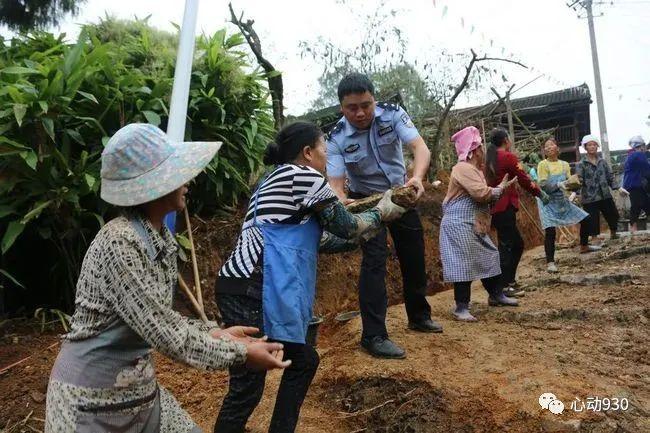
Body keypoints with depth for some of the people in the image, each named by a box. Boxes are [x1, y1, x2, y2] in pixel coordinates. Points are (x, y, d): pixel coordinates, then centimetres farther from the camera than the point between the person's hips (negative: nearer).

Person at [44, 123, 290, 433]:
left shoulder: (162, 239, -1)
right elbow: (163, 331, -26)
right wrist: (241, 354, -19)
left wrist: (215, 333, 1)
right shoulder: (118, 243, -26)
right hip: (91, 397, -7)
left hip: (139, 386, 7)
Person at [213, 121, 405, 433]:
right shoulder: (304, 176, -5)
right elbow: (346, 226, 3)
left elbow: (319, 238, 25)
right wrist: (381, 213, 20)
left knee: (303, 361, 20)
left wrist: (365, 233, 29)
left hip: (247, 288, 10)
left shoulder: (278, 179, 24)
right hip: (250, 292, -10)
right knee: (247, 387, -3)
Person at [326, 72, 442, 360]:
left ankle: (419, 316, 36)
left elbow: (420, 146, -29)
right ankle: (373, 335, -8)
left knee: (414, 256, 13)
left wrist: (417, 178, -50)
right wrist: (342, 201, -51)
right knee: (375, 259, -17)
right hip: (366, 201, -3)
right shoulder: (337, 138, -22)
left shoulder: (392, 114, -18)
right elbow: (335, 182, -27)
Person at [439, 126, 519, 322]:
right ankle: (461, 307, -1)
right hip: (459, 226, -11)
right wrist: (500, 188, -7)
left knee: (489, 257, 17)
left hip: (475, 226, 11)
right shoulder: (464, 168, -16)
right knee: (464, 264, -9)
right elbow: (482, 194, -23)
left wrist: (499, 188, 7)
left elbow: (482, 195, 19)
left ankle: (496, 295, 33)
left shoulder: (473, 169, 18)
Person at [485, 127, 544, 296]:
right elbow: (523, 179, -6)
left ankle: (509, 280, 21)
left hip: (495, 207, 8)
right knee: (506, 246, -3)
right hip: (505, 207, -8)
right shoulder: (508, 157, -8)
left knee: (517, 244, 17)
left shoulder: (490, 159, 15)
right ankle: (504, 287, 1)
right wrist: (540, 193, 5)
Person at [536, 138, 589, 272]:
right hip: (548, 201, -5)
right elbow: (543, 185, -16)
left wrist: (573, 192, -20)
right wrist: (559, 184, -29)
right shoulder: (543, 164, -9)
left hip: (562, 200, 6)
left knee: (585, 219, 8)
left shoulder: (564, 164, 5)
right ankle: (550, 262, -5)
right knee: (550, 231, -14)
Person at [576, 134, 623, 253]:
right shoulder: (581, 164, -6)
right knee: (588, 222, -9)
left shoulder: (602, 162, 9)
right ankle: (583, 246, 0)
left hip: (605, 195, 6)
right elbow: (578, 181, -15)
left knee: (613, 214, 20)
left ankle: (613, 234, 48)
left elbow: (610, 177, 13)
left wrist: (617, 188, 7)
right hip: (589, 198, -6)